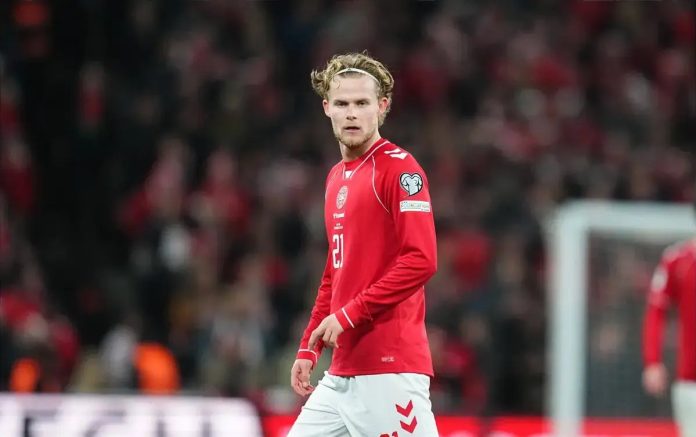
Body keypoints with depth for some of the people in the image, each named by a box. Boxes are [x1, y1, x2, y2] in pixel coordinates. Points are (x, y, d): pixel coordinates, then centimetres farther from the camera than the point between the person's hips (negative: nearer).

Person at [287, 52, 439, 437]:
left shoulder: (398, 168, -7)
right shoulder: (336, 177, 18)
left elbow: (421, 261, -17)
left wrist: (348, 315, -16)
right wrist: (308, 349, 22)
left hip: (389, 367, -9)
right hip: (341, 374, 9)